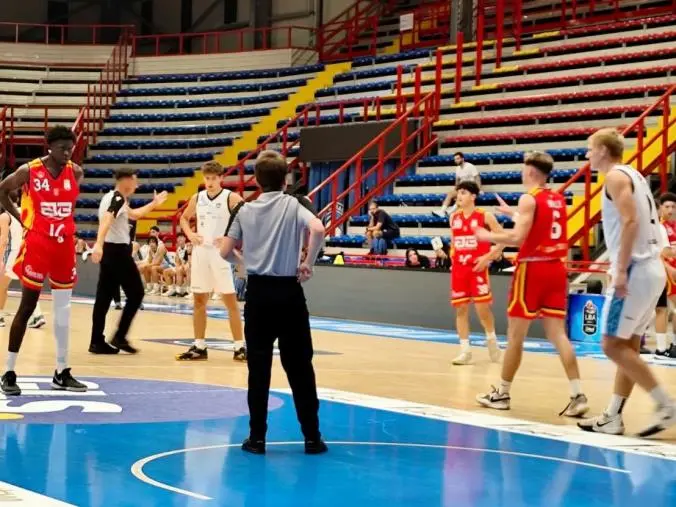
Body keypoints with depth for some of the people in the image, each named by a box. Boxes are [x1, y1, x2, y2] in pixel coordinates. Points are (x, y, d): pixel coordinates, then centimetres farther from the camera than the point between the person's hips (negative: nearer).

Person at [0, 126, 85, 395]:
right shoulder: (29, 171, -10)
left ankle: (62, 372, 17)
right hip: (36, 244, -4)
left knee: (63, 309, 8)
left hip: (64, 245, 4)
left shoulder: (76, 172, 0)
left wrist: (64, 216, 8)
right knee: (27, 306, -3)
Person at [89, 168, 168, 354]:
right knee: (136, 293, -1)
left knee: (104, 296, 8)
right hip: (118, 250, -10)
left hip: (108, 250, 10)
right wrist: (99, 244, -46)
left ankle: (97, 342, 6)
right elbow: (106, 220, -31)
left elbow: (134, 214, 34)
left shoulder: (112, 197, 18)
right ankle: (119, 337, -4)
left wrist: (154, 204, 40)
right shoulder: (118, 199, -13)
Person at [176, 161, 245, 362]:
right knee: (199, 300, 8)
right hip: (200, 252, 5)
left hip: (221, 253, -5)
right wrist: (190, 234, 5)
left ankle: (239, 347, 0)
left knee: (230, 300, -5)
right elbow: (184, 218, 24)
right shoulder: (197, 198, 7)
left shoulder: (230, 198, -8)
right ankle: (199, 347, 16)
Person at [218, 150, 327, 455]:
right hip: (288, 292, -2)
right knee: (299, 367, 4)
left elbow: (226, 252, 7)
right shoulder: (293, 205, -1)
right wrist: (308, 264, -8)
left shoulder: (245, 211, 6)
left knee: (259, 367, 6)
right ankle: (312, 437, 7)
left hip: (258, 292, 2)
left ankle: (257, 437, 7)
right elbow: (318, 229, -20)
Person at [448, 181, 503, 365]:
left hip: (478, 268, -5)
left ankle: (492, 340, 19)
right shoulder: (454, 217, 10)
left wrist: (488, 257, -14)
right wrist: (453, 256, 12)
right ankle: (465, 351, 7)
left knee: (482, 308, -8)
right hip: (459, 269, 5)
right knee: (461, 309, 2)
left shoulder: (485, 216, -6)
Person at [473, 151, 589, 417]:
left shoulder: (529, 199, -10)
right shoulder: (558, 199, 12)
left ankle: (502, 394, 13)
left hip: (532, 268, -6)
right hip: (556, 268, 7)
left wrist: (487, 236, -4)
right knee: (558, 334, 4)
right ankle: (577, 395, -7)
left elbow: (517, 238, -19)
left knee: (515, 335, 4)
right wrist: (516, 215, 31)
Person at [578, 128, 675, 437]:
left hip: (635, 271, -10)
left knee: (613, 344, -7)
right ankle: (613, 417, 13)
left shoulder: (616, 176, -8)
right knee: (627, 346, 10)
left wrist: (621, 269, -23)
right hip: (650, 269, 10)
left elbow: (631, 221, -20)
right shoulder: (633, 175, 20)